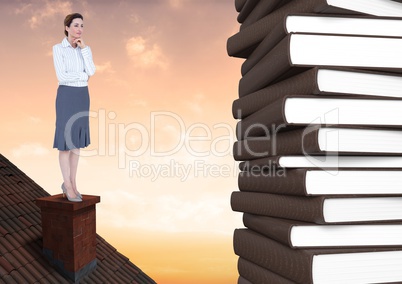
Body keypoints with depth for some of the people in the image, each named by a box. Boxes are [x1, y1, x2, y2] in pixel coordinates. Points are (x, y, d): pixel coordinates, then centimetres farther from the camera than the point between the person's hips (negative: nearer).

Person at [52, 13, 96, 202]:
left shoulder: (85, 49, 11)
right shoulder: (58, 48, -6)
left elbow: (91, 72, -6)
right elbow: (61, 77, -16)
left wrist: (84, 48, -8)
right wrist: (83, 76, -5)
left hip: (82, 96, 6)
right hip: (66, 96, -5)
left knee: (77, 141, 8)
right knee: (66, 140, -3)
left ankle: (71, 183, 19)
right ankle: (68, 186, 7)